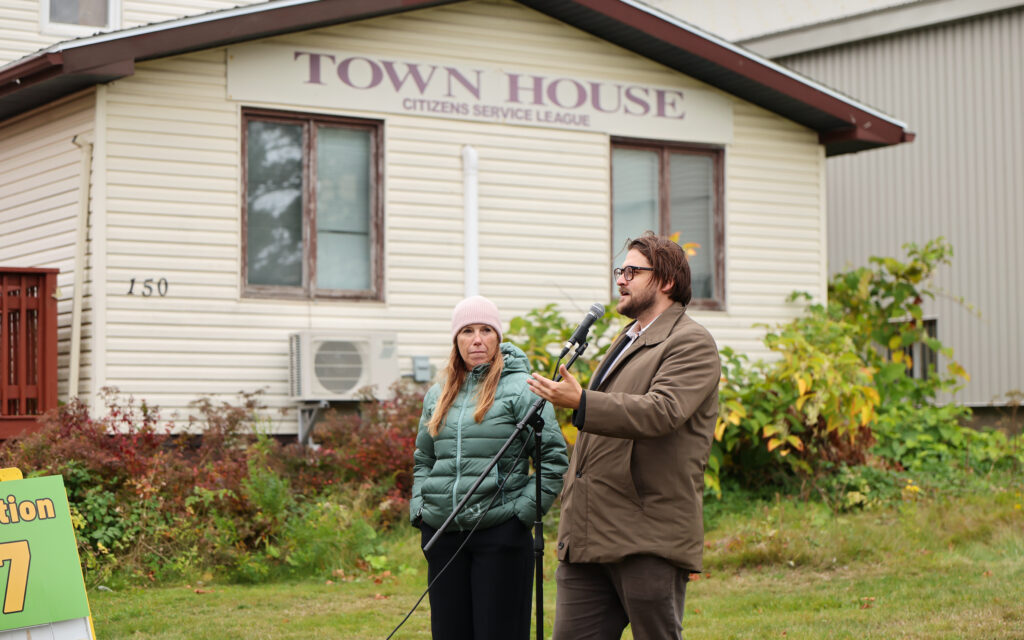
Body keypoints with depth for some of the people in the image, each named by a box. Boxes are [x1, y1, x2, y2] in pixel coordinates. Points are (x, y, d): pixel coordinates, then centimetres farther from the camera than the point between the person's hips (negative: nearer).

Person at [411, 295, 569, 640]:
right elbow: (423, 460, 23)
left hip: (501, 533, -5)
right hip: (442, 534, 5)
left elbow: (554, 457, -6)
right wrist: (418, 507, 10)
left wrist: (524, 510, -10)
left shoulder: (520, 389, -4)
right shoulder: (437, 395, 13)